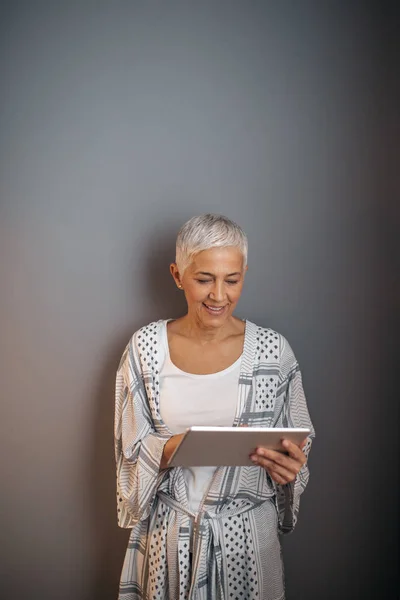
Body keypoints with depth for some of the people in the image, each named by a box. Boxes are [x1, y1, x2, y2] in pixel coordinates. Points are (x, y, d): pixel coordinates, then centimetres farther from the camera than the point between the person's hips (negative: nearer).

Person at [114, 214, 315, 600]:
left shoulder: (272, 350, -8)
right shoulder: (145, 347, -8)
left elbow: (295, 450, 0)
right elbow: (131, 450, -5)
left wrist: (286, 467, -23)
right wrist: (179, 446, -24)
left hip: (247, 533, 0)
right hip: (168, 534, 1)